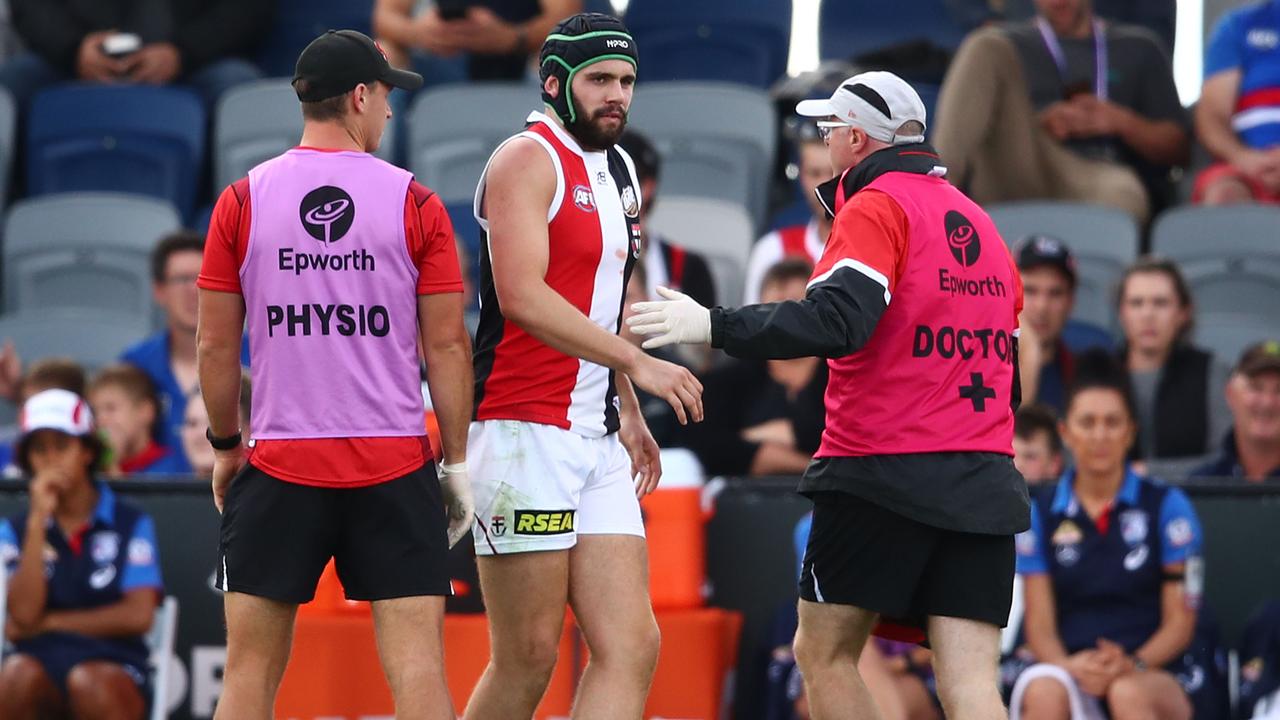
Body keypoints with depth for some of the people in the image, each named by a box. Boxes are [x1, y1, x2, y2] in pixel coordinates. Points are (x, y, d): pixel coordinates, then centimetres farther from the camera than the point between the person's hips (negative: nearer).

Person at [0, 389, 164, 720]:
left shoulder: (131, 524, 7)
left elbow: (139, 615, -4)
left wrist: (47, 622, 0)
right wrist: (38, 521, -8)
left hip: (113, 664, -1)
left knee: (87, 683, -37)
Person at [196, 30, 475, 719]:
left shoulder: (241, 201, 1)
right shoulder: (415, 204, -1)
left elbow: (216, 345, 4)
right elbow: (447, 346, -1)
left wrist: (225, 447, 17)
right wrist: (457, 462, 7)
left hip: (279, 464, 1)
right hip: (396, 468, -1)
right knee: (417, 663, -2)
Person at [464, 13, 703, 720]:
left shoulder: (617, 172, 18)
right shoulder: (529, 159, -9)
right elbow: (521, 296, -21)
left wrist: (627, 411, 21)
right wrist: (636, 362, -23)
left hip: (597, 443, 9)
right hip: (525, 431, -9)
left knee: (631, 648, 0)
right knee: (528, 659, -6)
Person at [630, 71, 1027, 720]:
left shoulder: (876, 207, -6)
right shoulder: (979, 223, 18)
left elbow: (836, 321, -22)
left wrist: (714, 326, -21)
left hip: (885, 472, -6)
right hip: (984, 484, 6)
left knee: (823, 654, 8)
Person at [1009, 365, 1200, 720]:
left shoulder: (1166, 506, 6)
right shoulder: (1040, 514, 11)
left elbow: (1180, 621, 4)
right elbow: (1039, 623, 6)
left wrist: (1133, 665, -17)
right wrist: (1071, 666, -17)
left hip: (1154, 680, -1)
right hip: (1070, 674, 1)